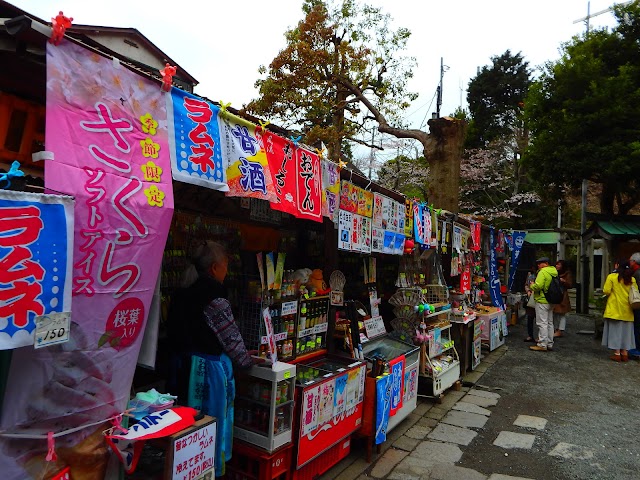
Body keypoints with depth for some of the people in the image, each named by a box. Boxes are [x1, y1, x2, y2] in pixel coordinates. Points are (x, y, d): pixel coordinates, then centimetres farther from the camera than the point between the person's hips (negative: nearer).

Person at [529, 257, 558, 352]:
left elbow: (538, 286, -26)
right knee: (549, 323, 15)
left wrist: (532, 286, -5)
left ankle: (542, 345, -2)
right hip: (551, 302, 10)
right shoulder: (554, 272, 12)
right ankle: (549, 344, 23)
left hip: (542, 301, -9)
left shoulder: (543, 272, -17)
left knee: (542, 323, -5)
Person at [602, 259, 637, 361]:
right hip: (627, 311, 3)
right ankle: (625, 353, 17)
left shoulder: (612, 277, -9)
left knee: (615, 330, 3)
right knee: (626, 331, 12)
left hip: (615, 309, -3)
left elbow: (606, 291, -12)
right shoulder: (632, 279, 1)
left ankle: (617, 354, 3)